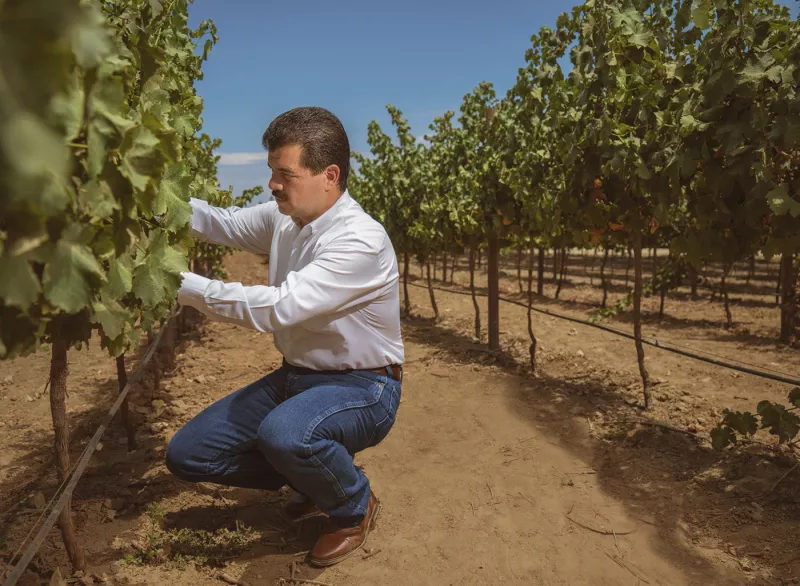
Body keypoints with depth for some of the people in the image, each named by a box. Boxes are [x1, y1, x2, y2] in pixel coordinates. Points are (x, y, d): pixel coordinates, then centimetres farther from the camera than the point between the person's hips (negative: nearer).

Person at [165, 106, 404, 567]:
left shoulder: (361, 240, -26)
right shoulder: (284, 218, 0)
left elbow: (279, 307, -33)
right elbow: (222, 223, 10)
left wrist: (186, 286, -28)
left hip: (362, 388, -7)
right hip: (296, 376, 8)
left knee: (284, 434, -39)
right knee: (186, 454, 2)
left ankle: (355, 505, -4)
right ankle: (316, 478, 18)